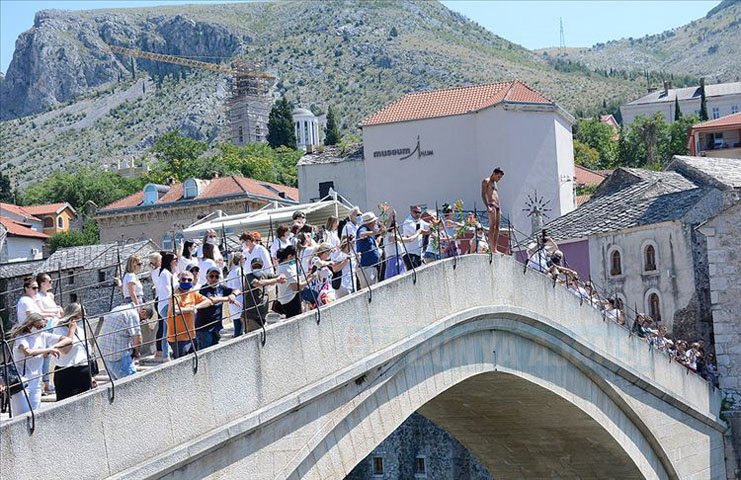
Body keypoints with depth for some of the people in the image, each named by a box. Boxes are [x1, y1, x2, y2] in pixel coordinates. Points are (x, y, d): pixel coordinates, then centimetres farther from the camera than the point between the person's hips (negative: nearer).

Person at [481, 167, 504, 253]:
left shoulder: (495, 183, 27)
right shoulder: (486, 181, 0)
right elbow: (483, 194, -10)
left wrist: (500, 209, 21)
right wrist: (488, 206, -22)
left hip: (497, 206, 9)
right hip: (491, 204, -9)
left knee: (497, 228, 2)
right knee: (492, 227, -14)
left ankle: (495, 248, 0)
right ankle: (492, 249, -19)